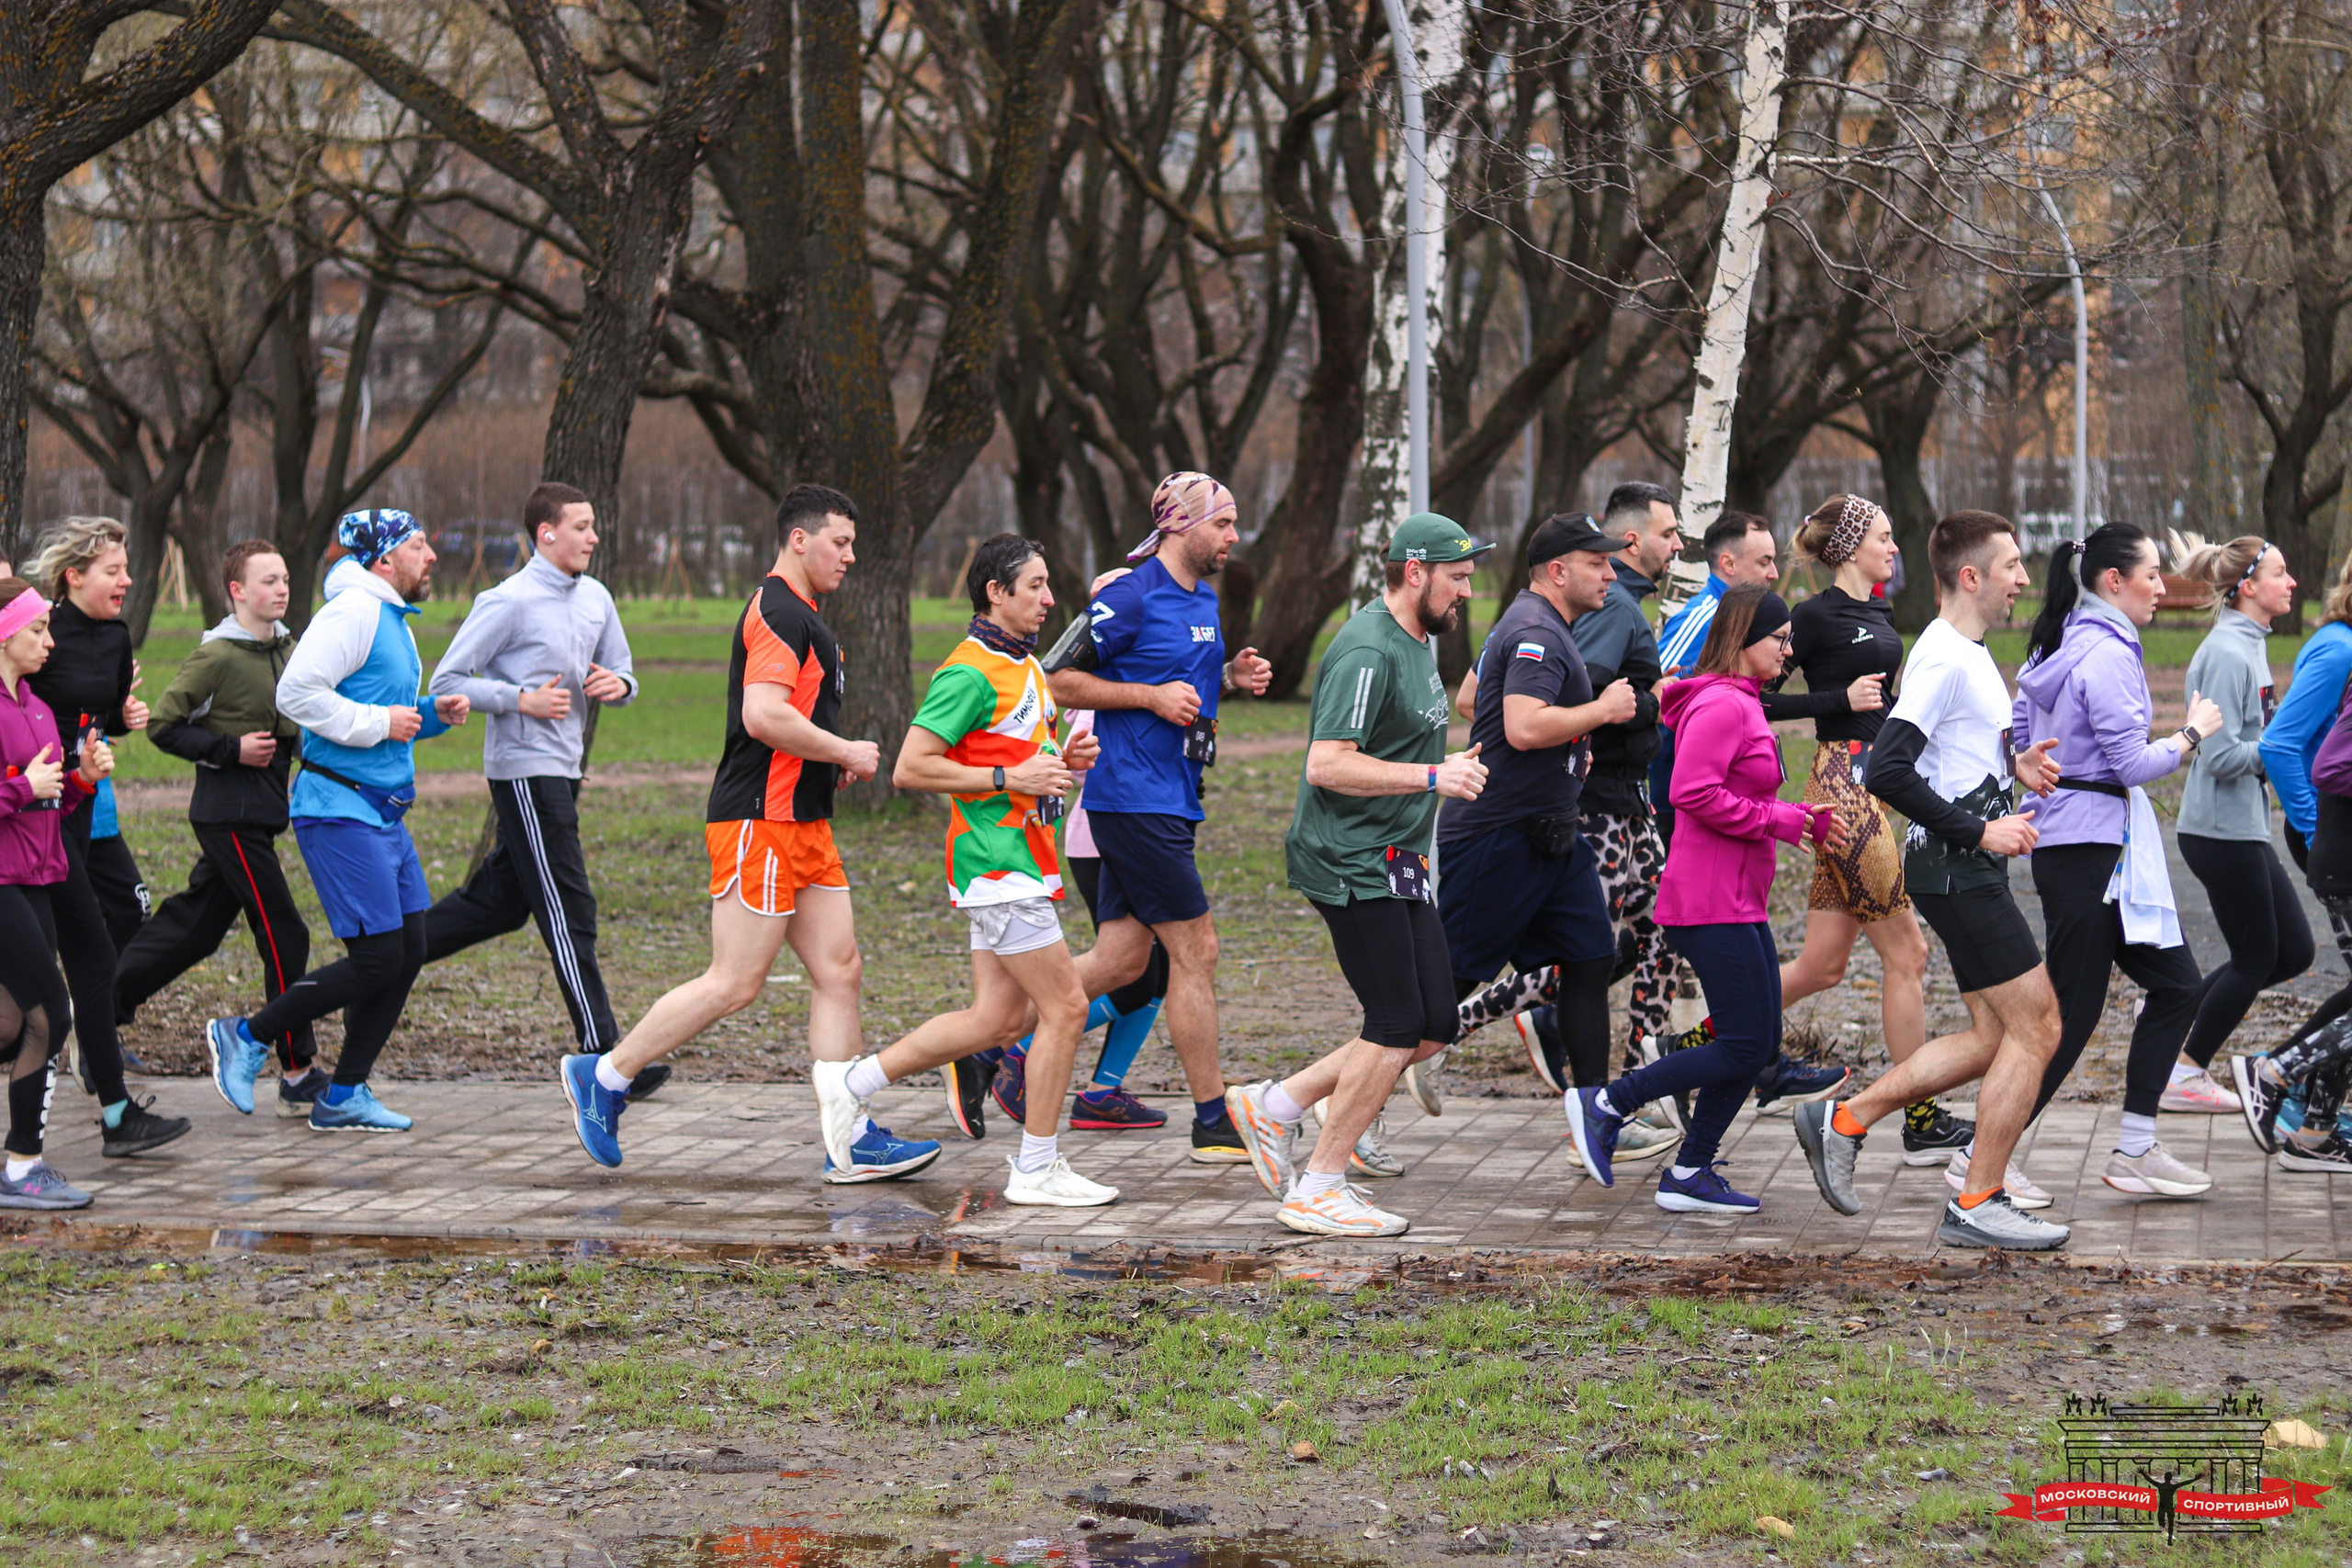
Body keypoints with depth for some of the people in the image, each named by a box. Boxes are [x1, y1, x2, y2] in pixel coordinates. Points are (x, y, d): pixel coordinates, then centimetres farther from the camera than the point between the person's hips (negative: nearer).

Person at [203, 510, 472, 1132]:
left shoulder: (394, 620, 19)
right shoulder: (353, 611, -14)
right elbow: (296, 692, -23)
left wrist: (431, 715, 9)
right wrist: (380, 724, -19)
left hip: (383, 815, 10)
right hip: (339, 812, -10)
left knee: (409, 952, 7)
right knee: (377, 959, -11)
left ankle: (344, 1095, 14)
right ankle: (246, 1038, 3)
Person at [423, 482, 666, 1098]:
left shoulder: (595, 598, 10)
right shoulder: (509, 602, -12)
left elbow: (622, 674, 19)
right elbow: (447, 682, -10)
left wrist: (618, 684, -5)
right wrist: (522, 699, -20)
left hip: (564, 768, 8)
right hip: (525, 770, -8)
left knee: (501, 899, 14)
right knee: (567, 910, -8)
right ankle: (604, 1055, -7)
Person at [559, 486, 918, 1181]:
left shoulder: (798, 616, 20)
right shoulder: (780, 612, -13)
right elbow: (764, 715, -25)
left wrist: (836, 758, 15)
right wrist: (847, 753, -14)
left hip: (802, 825, 11)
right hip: (761, 824, -11)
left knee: (839, 973, 4)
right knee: (734, 983, -7)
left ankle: (852, 1142, 3)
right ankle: (603, 1077, 5)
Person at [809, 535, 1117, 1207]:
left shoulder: (1025, 664, 16)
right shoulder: (971, 672, -15)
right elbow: (911, 768, -19)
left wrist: (1061, 759, 9)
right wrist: (1011, 779, -20)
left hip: (1019, 866, 10)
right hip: (998, 867, -10)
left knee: (997, 1018, 10)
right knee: (1065, 1006, -8)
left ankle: (852, 1081, 19)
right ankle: (1037, 1169, 0)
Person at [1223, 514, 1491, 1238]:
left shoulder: (1420, 641, 15)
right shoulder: (1367, 651, -18)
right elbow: (1327, 765, -25)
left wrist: (1446, 768, 15)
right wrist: (1432, 777, -25)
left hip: (1396, 866, 10)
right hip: (1354, 864, -10)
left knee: (1432, 1028, 7)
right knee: (1398, 1026, -9)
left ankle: (1274, 1105, 16)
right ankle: (1318, 1190, 1)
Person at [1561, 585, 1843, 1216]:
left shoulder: (1742, 705, 18)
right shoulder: (1721, 705, -15)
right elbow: (1693, 793, -25)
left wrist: (1805, 819, 11)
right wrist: (1779, 821, -17)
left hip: (1739, 902, 11)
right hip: (1711, 902, -11)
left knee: (1761, 1044, 9)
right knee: (1745, 1047, -9)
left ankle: (1689, 1175, 13)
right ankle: (1605, 1104, -1)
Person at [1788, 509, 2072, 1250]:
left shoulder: (1967, 653, 16)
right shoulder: (1943, 659, -17)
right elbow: (1887, 771, -24)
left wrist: (2013, 767, 12)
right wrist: (1977, 831, -22)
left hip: (1967, 867, 10)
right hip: (1956, 872, -10)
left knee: (1995, 1035, 12)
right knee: (2035, 1027, -7)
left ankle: (1844, 1119, 15)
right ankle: (1977, 1203, -1)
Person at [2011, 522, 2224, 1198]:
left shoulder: (2057, 647, 12)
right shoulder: (2107, 655, -17)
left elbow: (2018, 744, 16)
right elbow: (2133, 764, -18)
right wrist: (2193, 733, -5)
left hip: (2068, 844, 10)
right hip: (2091, 847, -10)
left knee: (2176, 987, 10)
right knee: (2072, 1014, -3)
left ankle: (2135, 1151, 11)